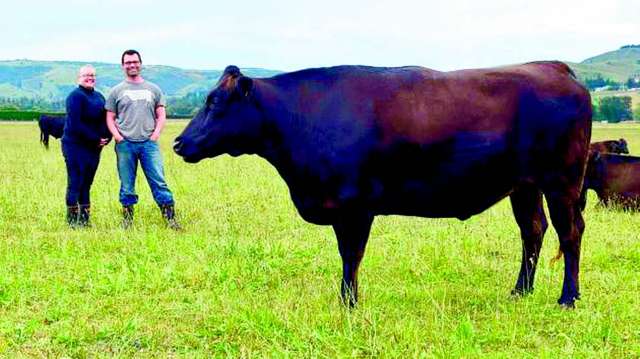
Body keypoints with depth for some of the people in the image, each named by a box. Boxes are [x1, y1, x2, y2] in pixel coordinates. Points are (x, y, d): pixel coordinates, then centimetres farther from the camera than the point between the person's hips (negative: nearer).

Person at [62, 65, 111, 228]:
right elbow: (75, 124, -18)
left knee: (86, 183, 11)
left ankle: (84, 219, 16)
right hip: (75, 146, -7)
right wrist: (96, 139, -16)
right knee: (75, 183, -5)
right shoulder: (75, 96, -9)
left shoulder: (99, 96, 15)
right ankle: (72, 219, 1)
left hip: (94, 147, 7)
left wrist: (107, 137, -4)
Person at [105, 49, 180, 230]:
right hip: (125, 144, 0)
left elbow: (161, 115, 12)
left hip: (149, 142, 0)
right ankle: (127, 219, 14)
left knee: (159, 181, -4)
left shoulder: (153, 89, 12)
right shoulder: (117, 91, 10)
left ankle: (170, 218, -3)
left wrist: (156, 132, -3)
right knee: (127, 185, 5)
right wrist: (117, 135, -7)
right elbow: (110, 118, 9)